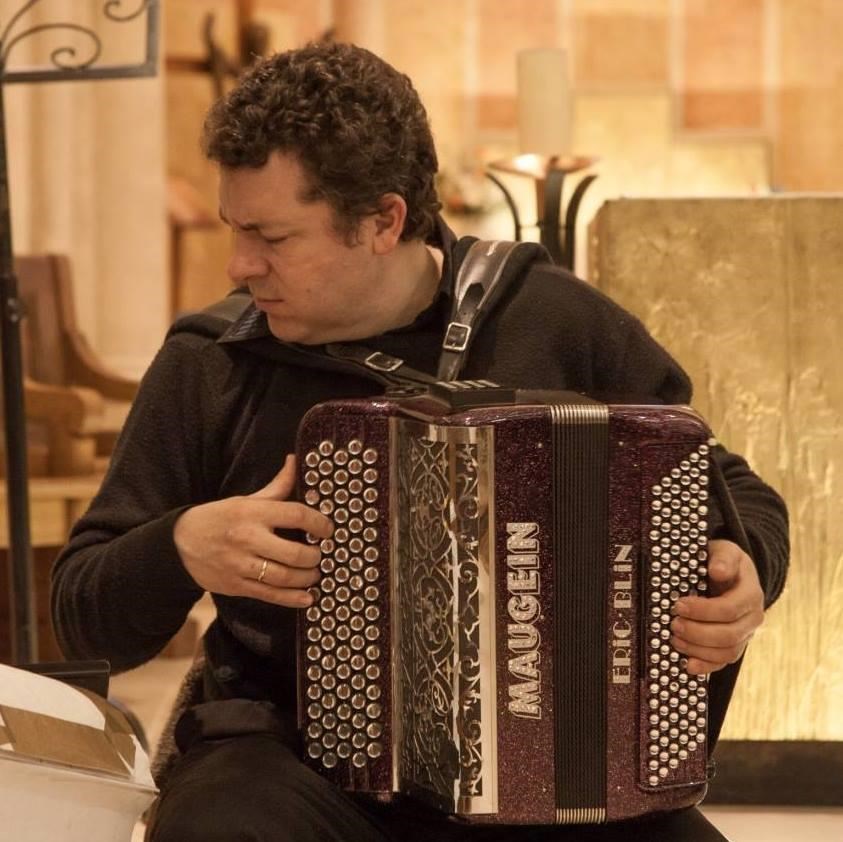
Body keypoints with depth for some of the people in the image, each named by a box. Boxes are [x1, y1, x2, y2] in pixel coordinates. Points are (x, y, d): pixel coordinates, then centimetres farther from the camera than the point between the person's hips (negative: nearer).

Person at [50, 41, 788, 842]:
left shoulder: (556, 322, 3)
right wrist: (182, 547, -13)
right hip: (297, 754, -1)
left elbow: (735, 497, 13)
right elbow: (86, 610, 9)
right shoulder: (209, 367, 4)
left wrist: (740, 575, -10)